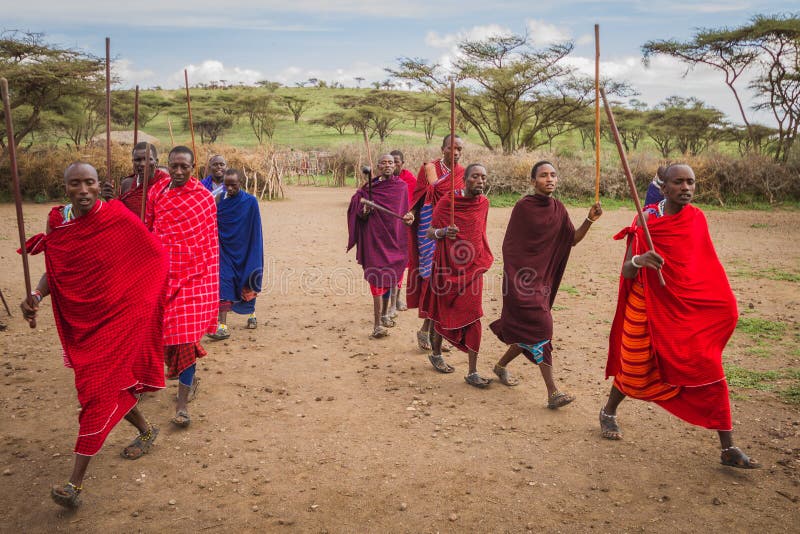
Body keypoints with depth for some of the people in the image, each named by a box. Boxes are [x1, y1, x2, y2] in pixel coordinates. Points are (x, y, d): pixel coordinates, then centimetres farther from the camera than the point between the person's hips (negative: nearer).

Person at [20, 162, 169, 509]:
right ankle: (146, 431, 44)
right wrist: (36, 296, -14)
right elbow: (54, 271, 4)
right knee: (111, 383, 17)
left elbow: (154, 256, -3)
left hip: (118, 317, -5)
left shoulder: (118, 217, -13)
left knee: (100, 389, -7)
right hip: (80, 320, 5)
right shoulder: (57, 222, -1)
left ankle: (76, 482, -2)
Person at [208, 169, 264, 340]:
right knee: (223, 283, -8)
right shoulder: (219, 198, -3)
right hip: (225, 249, 1)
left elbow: (255, 231, -5)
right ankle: (222, 326, -7)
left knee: (248, 283, 14)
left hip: (243, 250, -1)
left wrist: (255, 260, -6)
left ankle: (252, 313, 39)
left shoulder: (250, 202, -9)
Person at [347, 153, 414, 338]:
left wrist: (409, 217, -8)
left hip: (395, 237, 4)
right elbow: (359, 213, -1)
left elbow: (404, 211, 14)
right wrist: (364, 211, -22)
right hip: (375, 237, -4)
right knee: (378, 278, -11)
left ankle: (383, 314, 34)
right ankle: (377, 325, -12)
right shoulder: (369, 187, -3)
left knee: (390, 277, 15)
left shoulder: (402, 187, 6)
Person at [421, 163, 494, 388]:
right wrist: (443, 232, -30)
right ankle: (436, 354, 37)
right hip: (448, 267, -3)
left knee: (473, 318, -4)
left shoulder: (484, 203, 3)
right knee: (445, 313, 11)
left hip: (473, 268, 3)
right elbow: (429, 233, -9)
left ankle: (473, 372, 1)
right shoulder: (447, 201, -10)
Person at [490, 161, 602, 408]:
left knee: (527, 334, 13)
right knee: (540, 326, -14)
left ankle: (501, 366, 38)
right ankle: (553, 392, -11)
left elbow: (572, 240, 6)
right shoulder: (523, 207, -9)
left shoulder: (558, 209, 7)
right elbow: (510, 245, -8)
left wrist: (589, 220, -10)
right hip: (522, 277, -7)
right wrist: (514, 278, -12)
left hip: (544, 278, 7)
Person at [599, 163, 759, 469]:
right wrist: (639, 260, -38)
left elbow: (704, 263, 13)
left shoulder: (697, 219, -1)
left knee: (711, 373, -4)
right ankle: (608, 414, 37)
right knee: (635, 371, 8)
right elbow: (627, 272, -15)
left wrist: (724, 304, 12)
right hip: (649, 307, -3)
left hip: (690, 309, 3)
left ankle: (728, 449, 6)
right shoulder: (646, 222, -13)